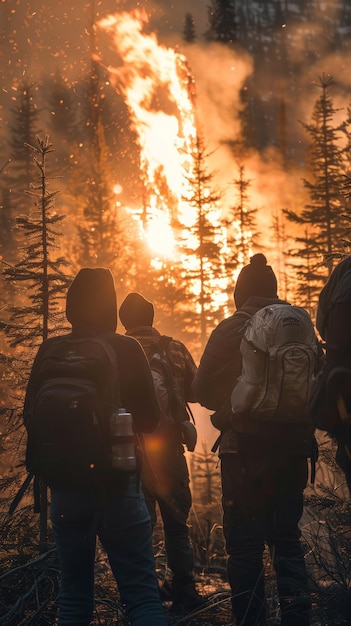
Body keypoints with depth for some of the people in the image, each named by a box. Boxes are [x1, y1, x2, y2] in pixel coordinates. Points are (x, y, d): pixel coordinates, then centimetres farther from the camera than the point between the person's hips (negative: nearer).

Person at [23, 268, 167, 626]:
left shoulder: (50, 352, -2)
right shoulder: (127, 350, -8)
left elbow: (31, 417, 3)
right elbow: (149, 419, -5)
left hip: (66, 486, 3)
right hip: (118, 485, -2)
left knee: (74, 596, 12)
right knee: (142, 595, 1)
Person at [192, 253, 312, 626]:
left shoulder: (229, 331, -7)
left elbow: (202, 389, -4)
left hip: (243, 449, -3)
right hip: (290, 447, 3)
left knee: (244, 542, 5)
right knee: (287, 536, 13)